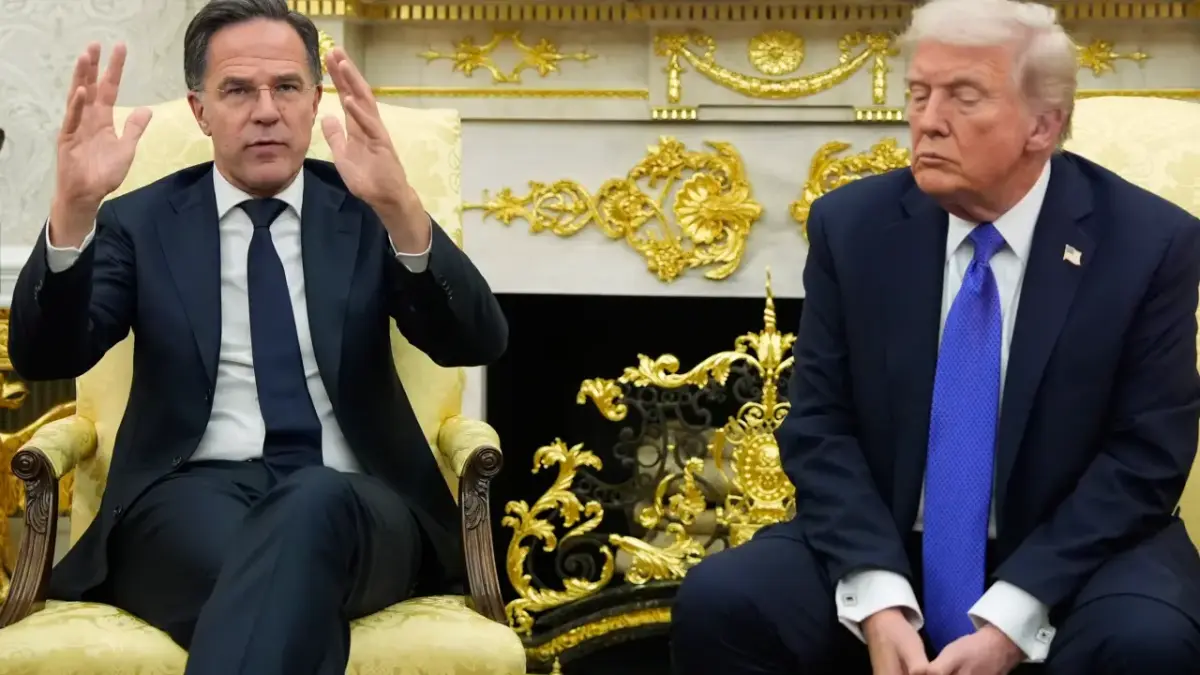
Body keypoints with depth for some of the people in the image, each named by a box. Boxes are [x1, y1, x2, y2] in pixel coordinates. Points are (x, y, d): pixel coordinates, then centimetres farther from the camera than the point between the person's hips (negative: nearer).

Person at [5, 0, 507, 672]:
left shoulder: (365, 213, 13)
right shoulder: (141, 223, 14)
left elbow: (478, 343, -3)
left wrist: (402, 209, -23)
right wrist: (74, 210, -19)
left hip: (348, 501, 1)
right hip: (192, 493, -1)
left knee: (310, 507, -39)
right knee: (295, 594, -39)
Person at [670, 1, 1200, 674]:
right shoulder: (852, 226, -1)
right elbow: (821, 428, -2)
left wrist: (1009, 620, -20)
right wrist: (878, 601, -18)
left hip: (1068, 560, -2)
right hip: (884, 554, 2)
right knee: (716, 603, -22)